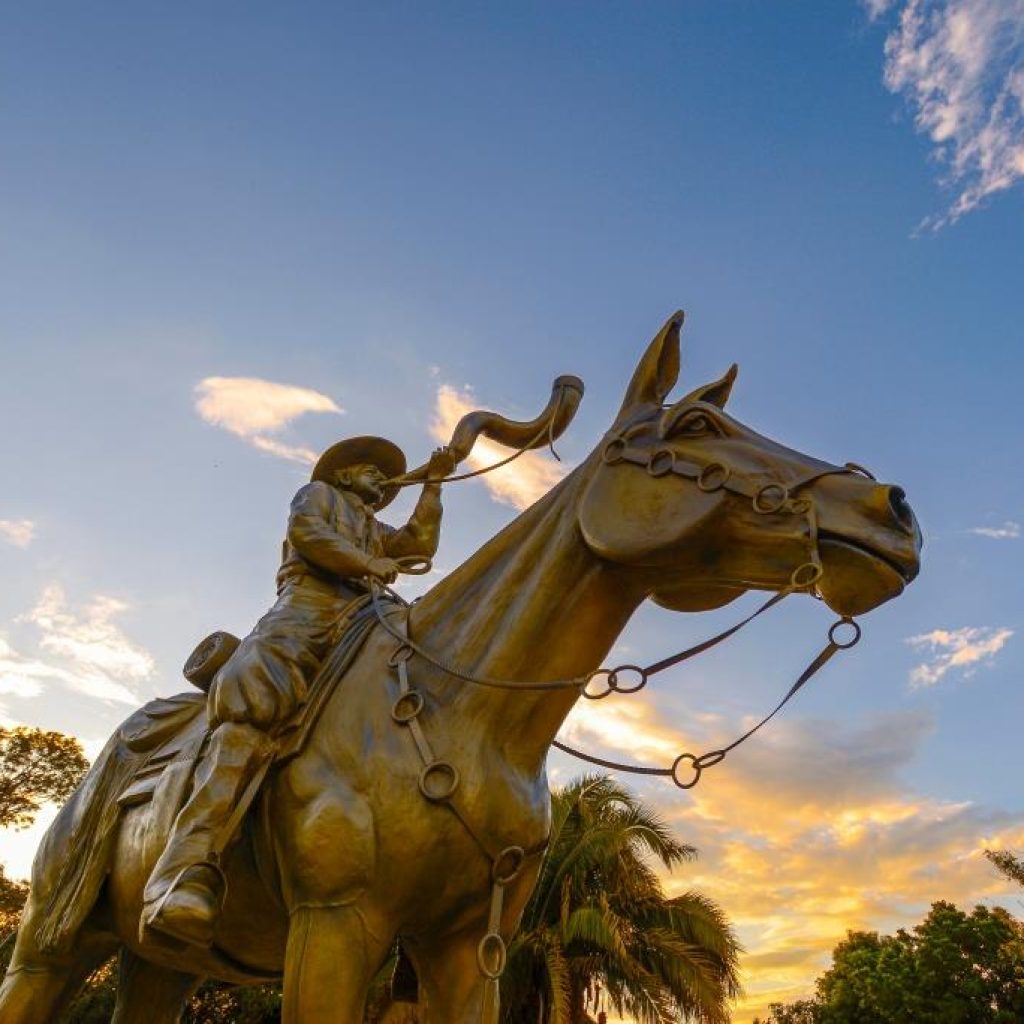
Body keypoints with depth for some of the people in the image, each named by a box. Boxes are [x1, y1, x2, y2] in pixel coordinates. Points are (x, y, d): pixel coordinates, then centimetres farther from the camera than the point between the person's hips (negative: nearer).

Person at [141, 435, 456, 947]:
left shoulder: (374, 530, 42)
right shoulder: (318, 492, 27)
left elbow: (421, 542, 29)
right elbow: (305, 531, 6)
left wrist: (433, 483, 30)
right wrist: (368, 563, 1)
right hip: (305, 610, -7)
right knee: (254, 706, -33)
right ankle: (189, 870, -47)